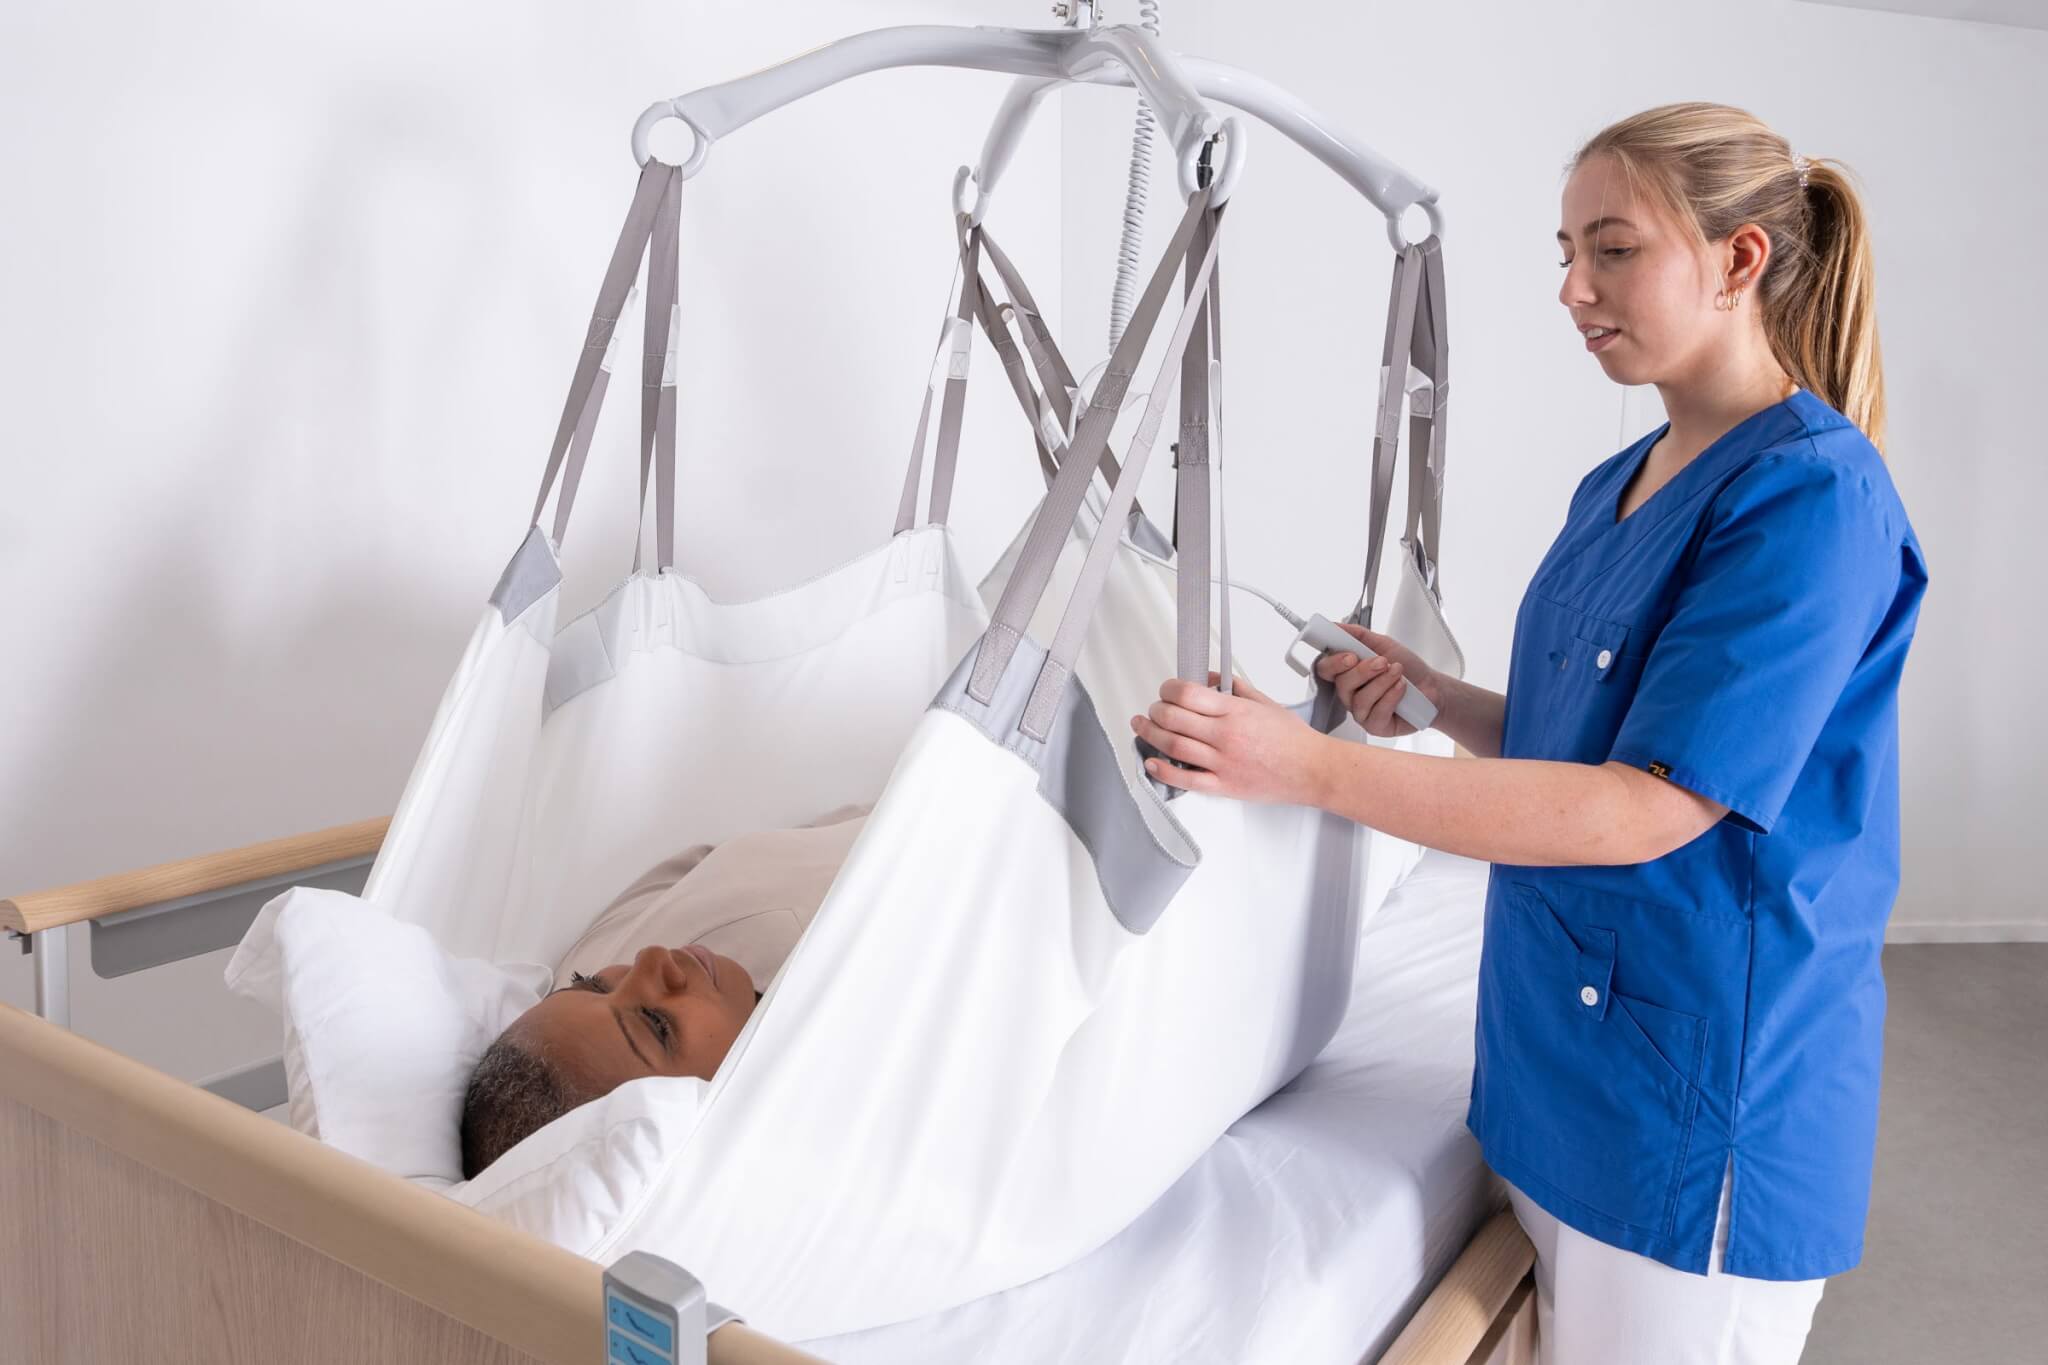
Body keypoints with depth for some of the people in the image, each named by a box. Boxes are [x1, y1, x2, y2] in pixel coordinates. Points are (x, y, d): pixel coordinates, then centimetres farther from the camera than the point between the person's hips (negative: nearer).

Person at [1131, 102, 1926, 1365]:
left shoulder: (1813, 492, -18)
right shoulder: (1618, 487, 8)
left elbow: (1651, 808, -25)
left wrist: (1312, 768, -28)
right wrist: (1436, 696, -4)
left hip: (1703, 1093, -7)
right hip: (1564, 1043, 8)